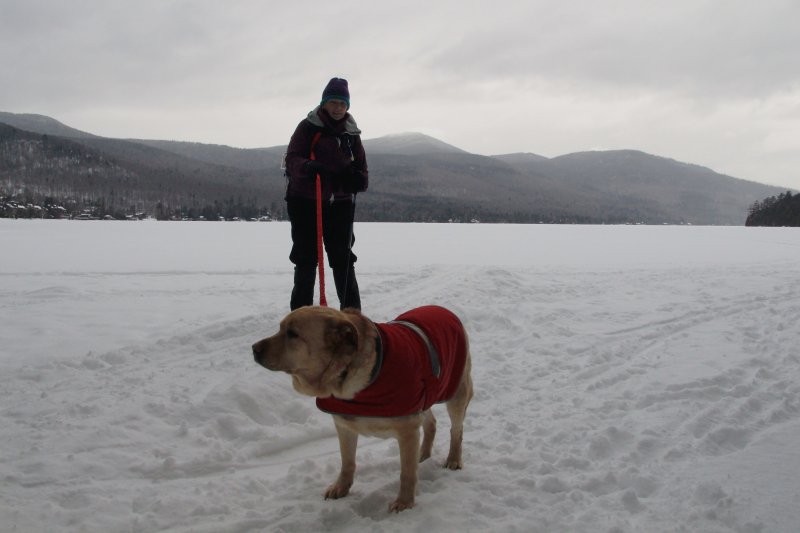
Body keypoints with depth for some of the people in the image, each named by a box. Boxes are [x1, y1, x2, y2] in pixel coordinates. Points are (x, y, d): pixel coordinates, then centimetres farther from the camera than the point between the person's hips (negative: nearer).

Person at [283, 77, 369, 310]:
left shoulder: (351, 132, 9)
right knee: (306, 258, 3)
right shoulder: (308, 127, -4)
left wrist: (360, 178, -7)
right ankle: (301, 312, 12)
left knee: (343, 258, 5)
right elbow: (292, 159, -11)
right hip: (306, 201, -3)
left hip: (340, 204, 3)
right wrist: (307, 166, -33)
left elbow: (361, 165, 16)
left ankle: (352, 311, 12)